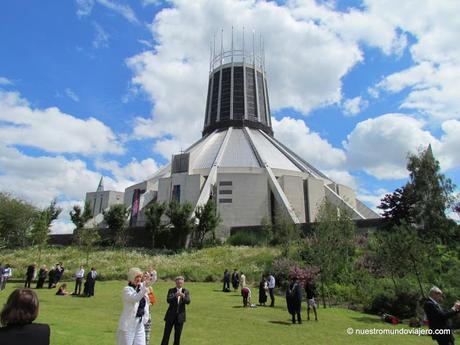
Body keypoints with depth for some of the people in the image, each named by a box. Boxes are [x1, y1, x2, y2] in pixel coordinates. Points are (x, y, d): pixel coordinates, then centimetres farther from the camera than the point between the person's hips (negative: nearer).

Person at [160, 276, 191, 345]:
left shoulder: (186, 291, 2)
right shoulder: (171, 290, 0)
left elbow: (188, 301, -12)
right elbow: (168, 300, -16)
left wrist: (183, 296, -31)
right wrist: (175, 296, -33)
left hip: (180, 315, 1)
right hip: (171, 315, -1)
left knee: (178, 335, 8)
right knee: (166, 334, 3)